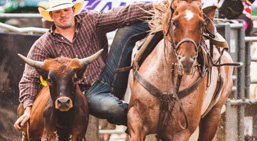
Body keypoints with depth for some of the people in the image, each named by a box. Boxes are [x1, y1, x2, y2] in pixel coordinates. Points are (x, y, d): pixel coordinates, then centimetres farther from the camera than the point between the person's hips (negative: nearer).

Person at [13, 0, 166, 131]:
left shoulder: (90, 21, 7)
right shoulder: (43, 46, 2)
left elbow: (121, 15, -3)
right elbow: (30, 80, -1)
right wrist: (28, 109, -17)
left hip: (109, 77, 3)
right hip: (90, 94, -3)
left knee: (126, 29, -8)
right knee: (112, 108, -39)